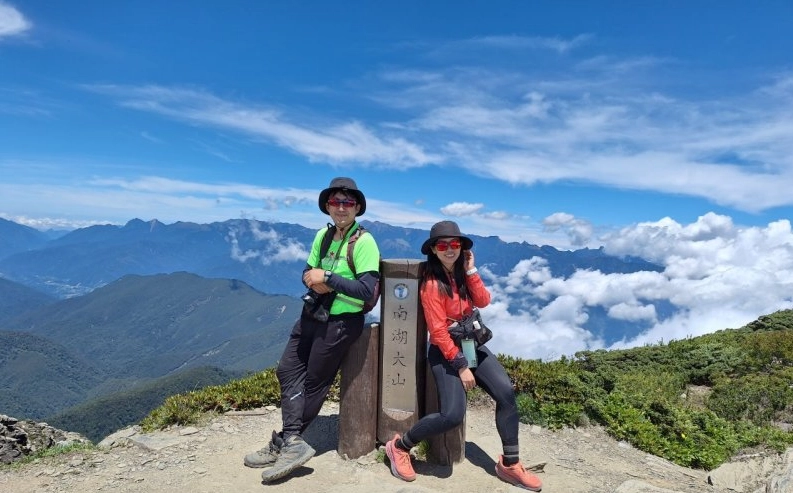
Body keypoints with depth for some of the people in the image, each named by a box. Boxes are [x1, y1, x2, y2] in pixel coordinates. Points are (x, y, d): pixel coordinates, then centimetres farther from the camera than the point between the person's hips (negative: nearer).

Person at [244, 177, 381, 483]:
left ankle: (286, 443, 19)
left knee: (314, 381, 5)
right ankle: (292, 441, 10)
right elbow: (308, 272, 9)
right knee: (287, 370, 6)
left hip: (341, 322, -7)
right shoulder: (323, 235, 6)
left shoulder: (364, 242, -17)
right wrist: (314, 280, -15)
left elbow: (367, 290, -24)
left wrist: (328, 278, -23)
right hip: (312, 313, 8)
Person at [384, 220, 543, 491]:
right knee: (452, 415, -18)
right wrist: (461, 366, -17)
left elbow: (483, 301, -6)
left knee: (506, 393, -8)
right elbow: (438, 331, -18)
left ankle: (509, 464, 8)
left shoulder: (462, 273, 5)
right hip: (445, 351, -7)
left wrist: (471, 270, -13)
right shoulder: (432, 283, -16)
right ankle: (399, 446, 4)